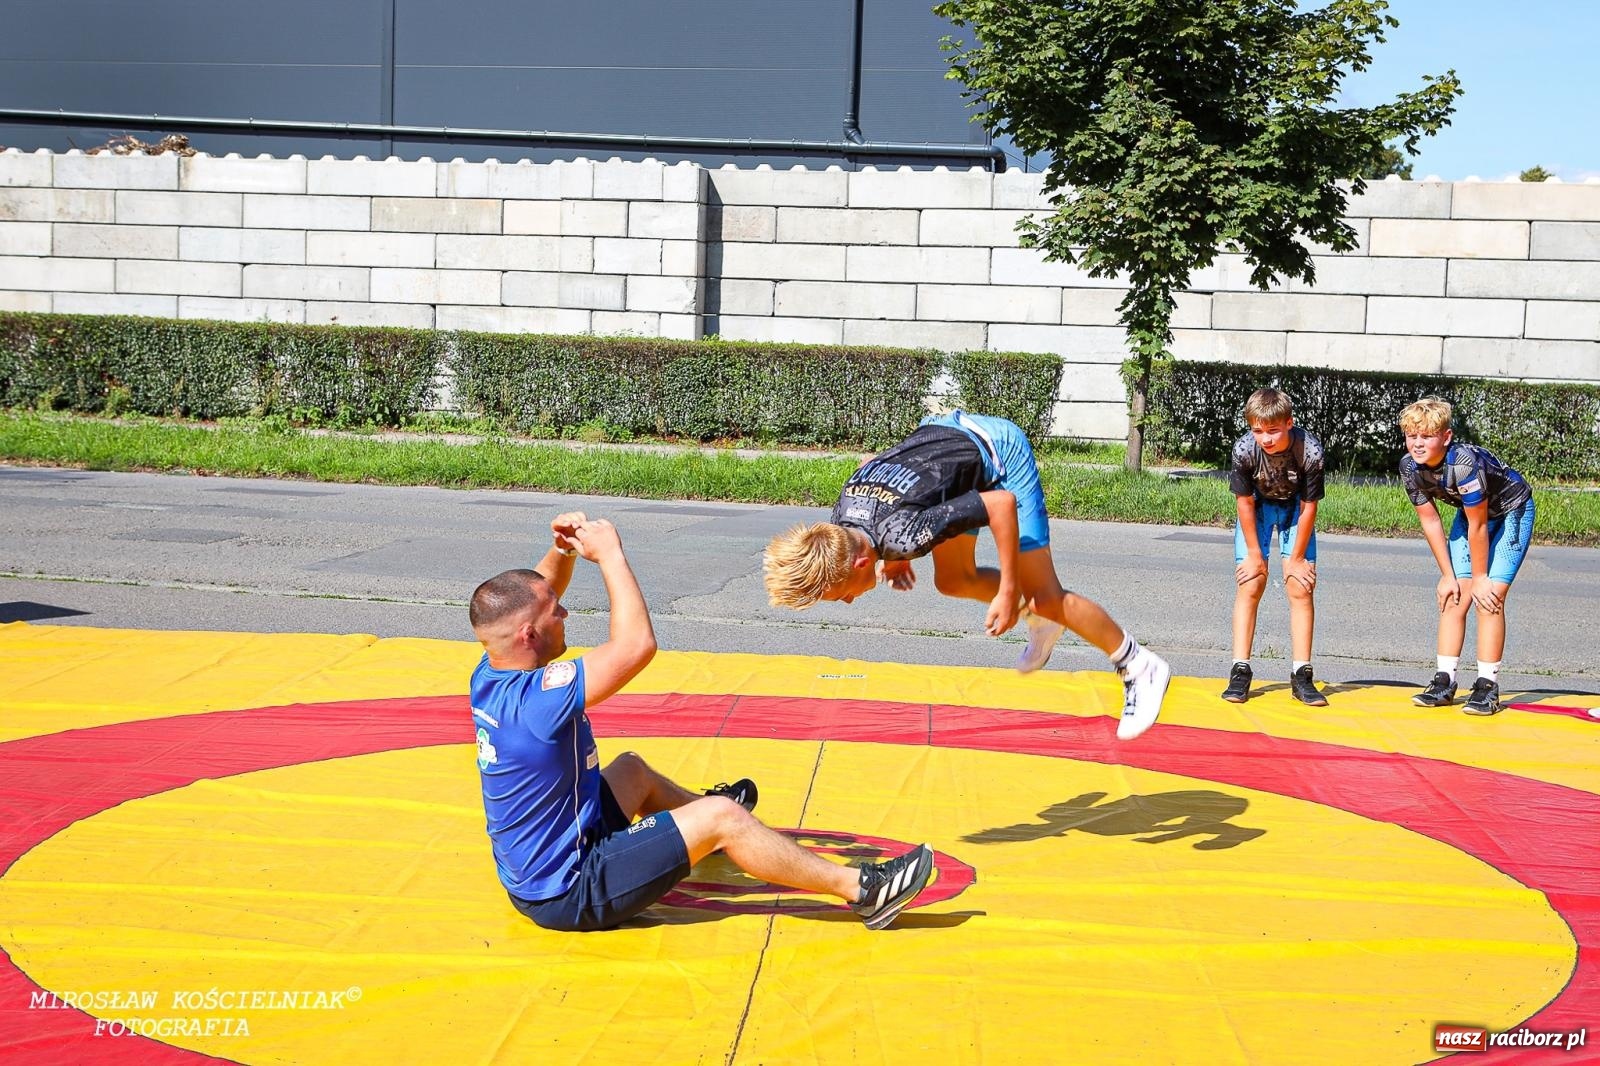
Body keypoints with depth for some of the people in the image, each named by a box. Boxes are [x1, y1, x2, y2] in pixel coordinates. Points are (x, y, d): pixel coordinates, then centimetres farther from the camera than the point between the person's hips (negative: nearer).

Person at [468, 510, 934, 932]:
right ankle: (861, 889, 2)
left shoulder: (488, 677, -2)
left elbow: (533, 592, 16)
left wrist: (561, 550, -1)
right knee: (721, 818, -8)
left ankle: (698, 811, 57)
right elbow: (637, 643, -30)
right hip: (571, 894, -10)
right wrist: (608, 553, -20)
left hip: (527, 877, 10)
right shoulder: (535, 698, -30)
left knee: (632, 769, 28)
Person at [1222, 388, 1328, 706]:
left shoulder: (1310, 451, -32)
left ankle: (1301, 675, -2)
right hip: (1257, 506, 0)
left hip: (1295, 509, 0)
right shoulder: (1244, 449, -30)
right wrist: (1255, 555, -10)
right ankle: (1240, 671, -4)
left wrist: (1296, 559, -12)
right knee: (1249, 586, -8)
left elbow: (1309, 507, -20)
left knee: (1300, 588, -8)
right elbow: (1245, 502, -16)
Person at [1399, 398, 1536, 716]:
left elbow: (1477, 528, -27)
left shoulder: (1464, 463, -37)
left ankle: (1488, 685, -9)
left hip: (1512, 511, -6)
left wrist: (1480, 578, -17)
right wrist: (1448, 575, -4)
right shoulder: (1409, 466, -17)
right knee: (1453, 598, -2)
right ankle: (1444, 681, 4)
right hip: (1471, 512, 6)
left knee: (1489, 597, -15)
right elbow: (1430, 521, -7)